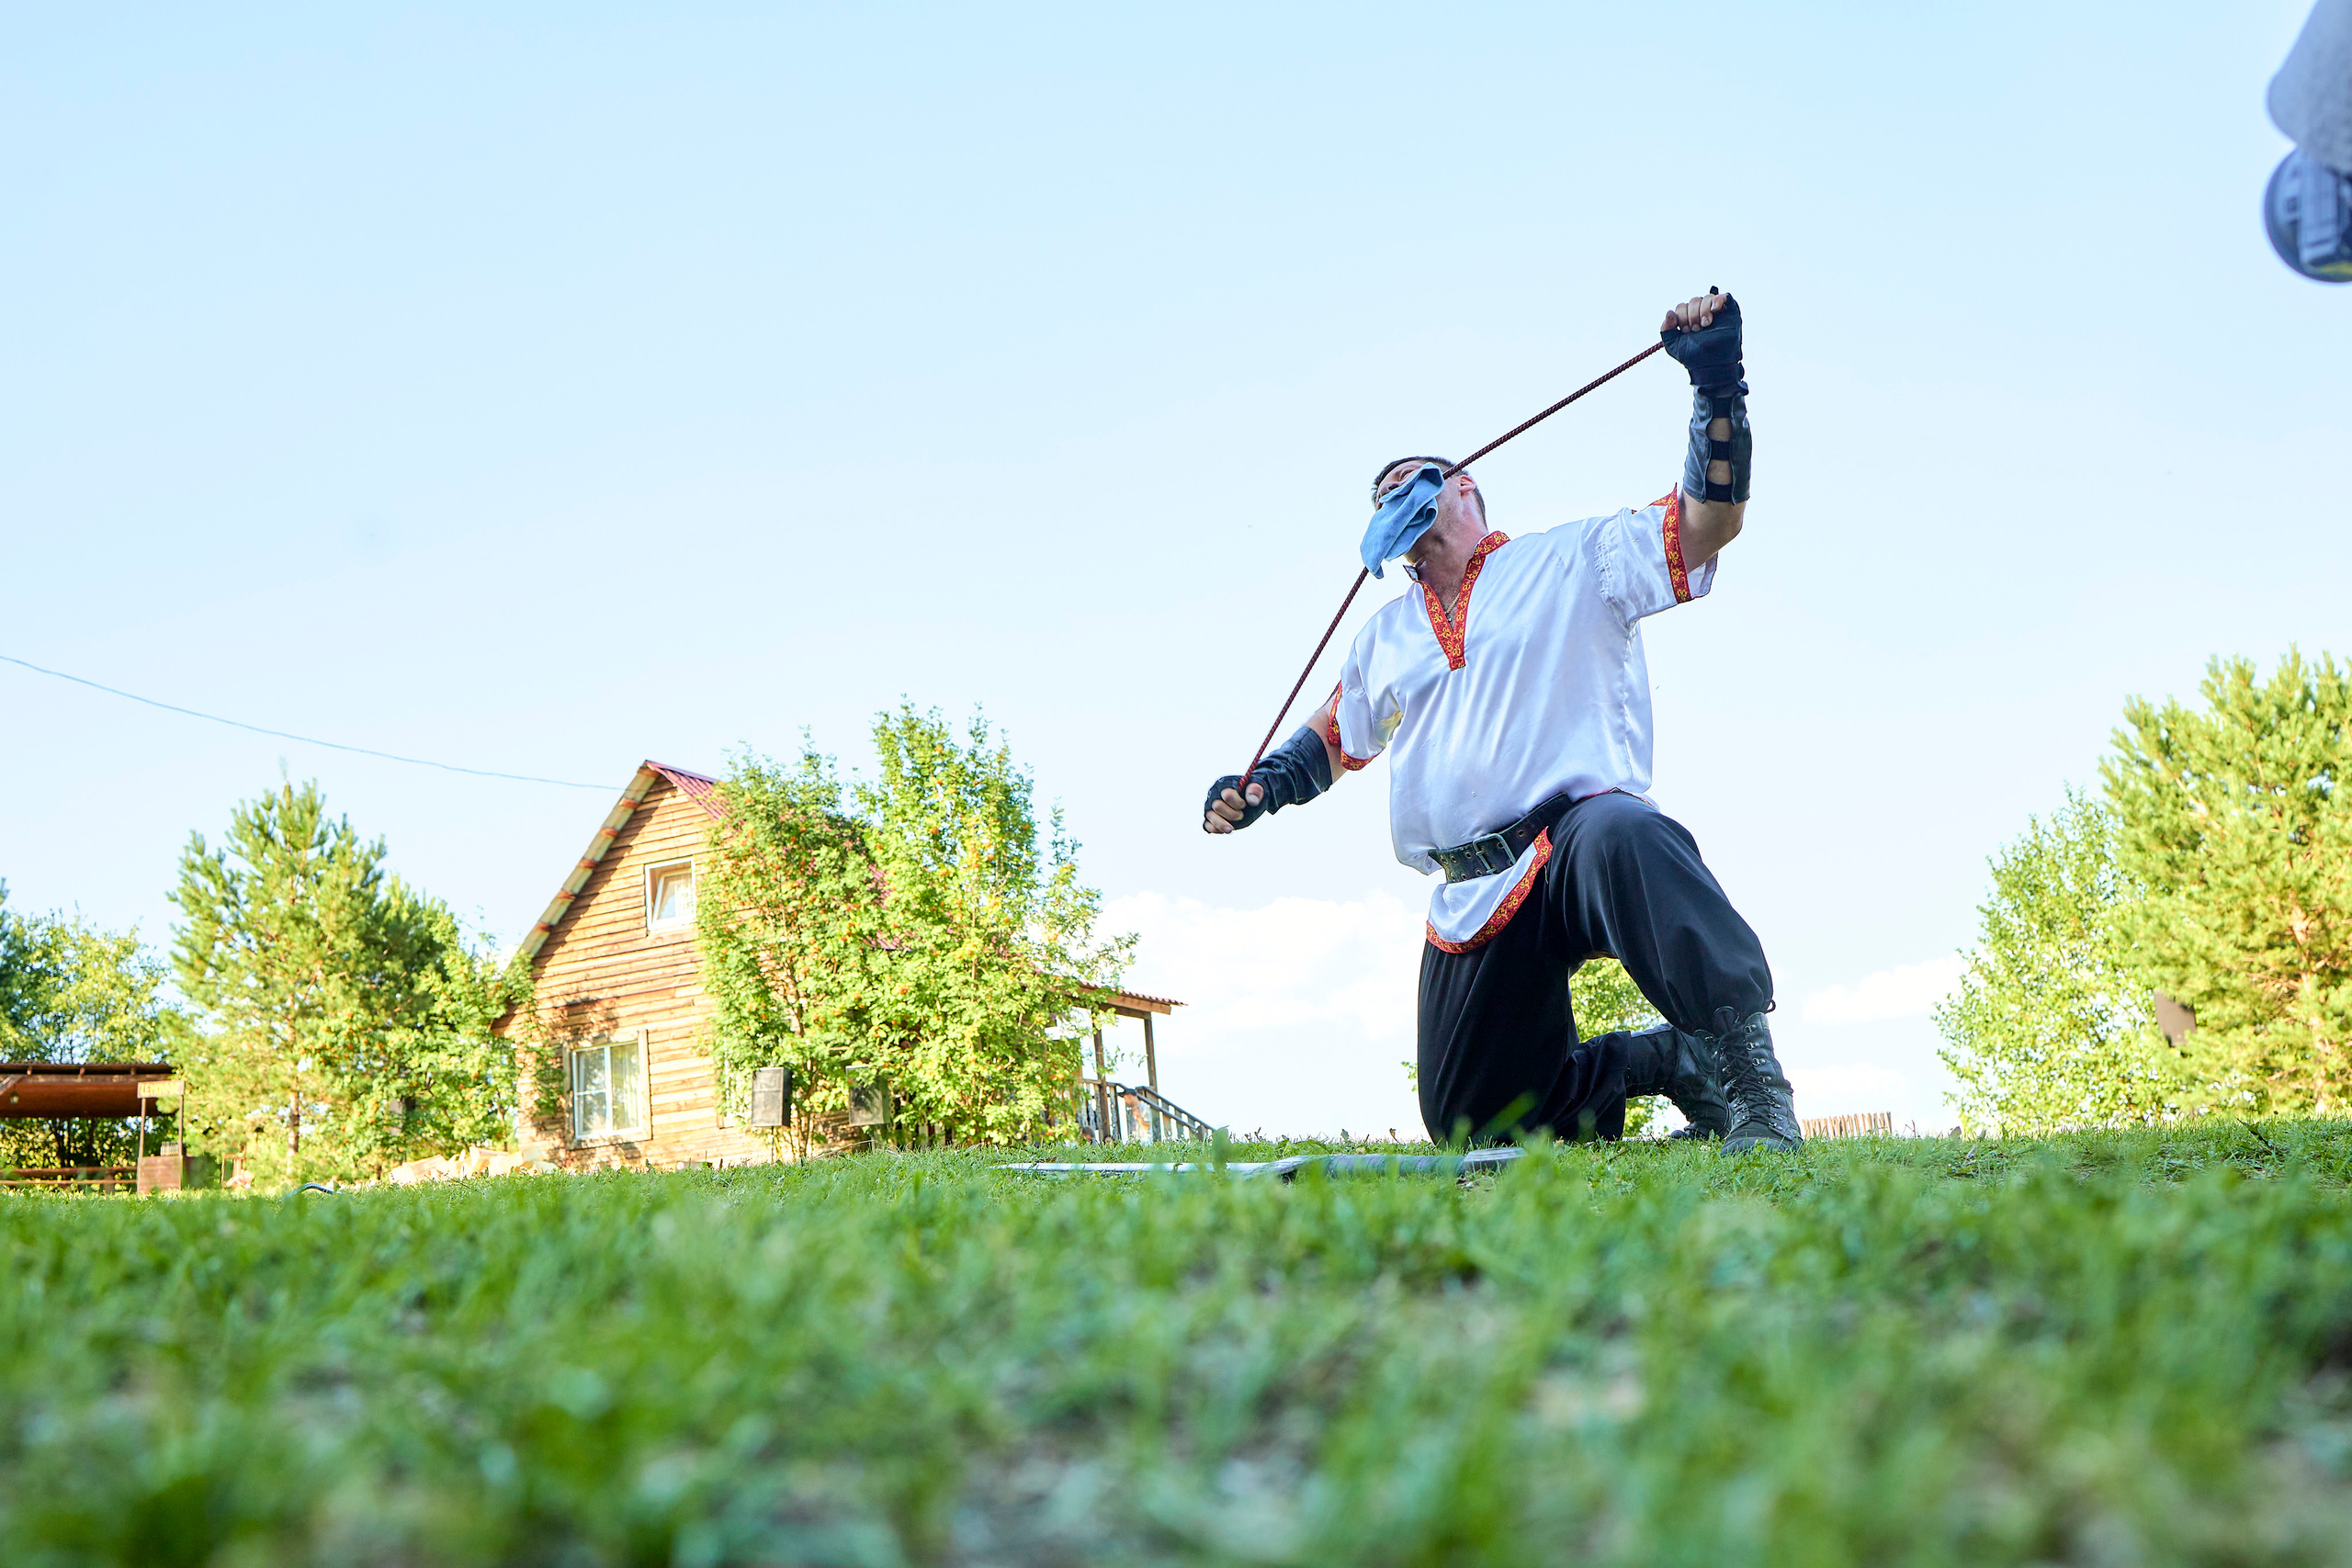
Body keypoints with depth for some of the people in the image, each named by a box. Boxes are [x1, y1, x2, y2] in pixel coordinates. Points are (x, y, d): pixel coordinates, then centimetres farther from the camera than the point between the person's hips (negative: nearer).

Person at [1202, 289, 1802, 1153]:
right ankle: (1668, 1061, 21)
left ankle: (1743, 1059, -32)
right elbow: (1333, 739, 33)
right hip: (1470, 906, 6)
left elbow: (1709, 521, -3)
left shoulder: (1575, 560, 9)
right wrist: (1258, 787, 13)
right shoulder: (1385, 634, 24)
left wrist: (1717, 379, -13)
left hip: (1575, 844, -6)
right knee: (1469, 1120, 4)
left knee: (1618, 835, -44)